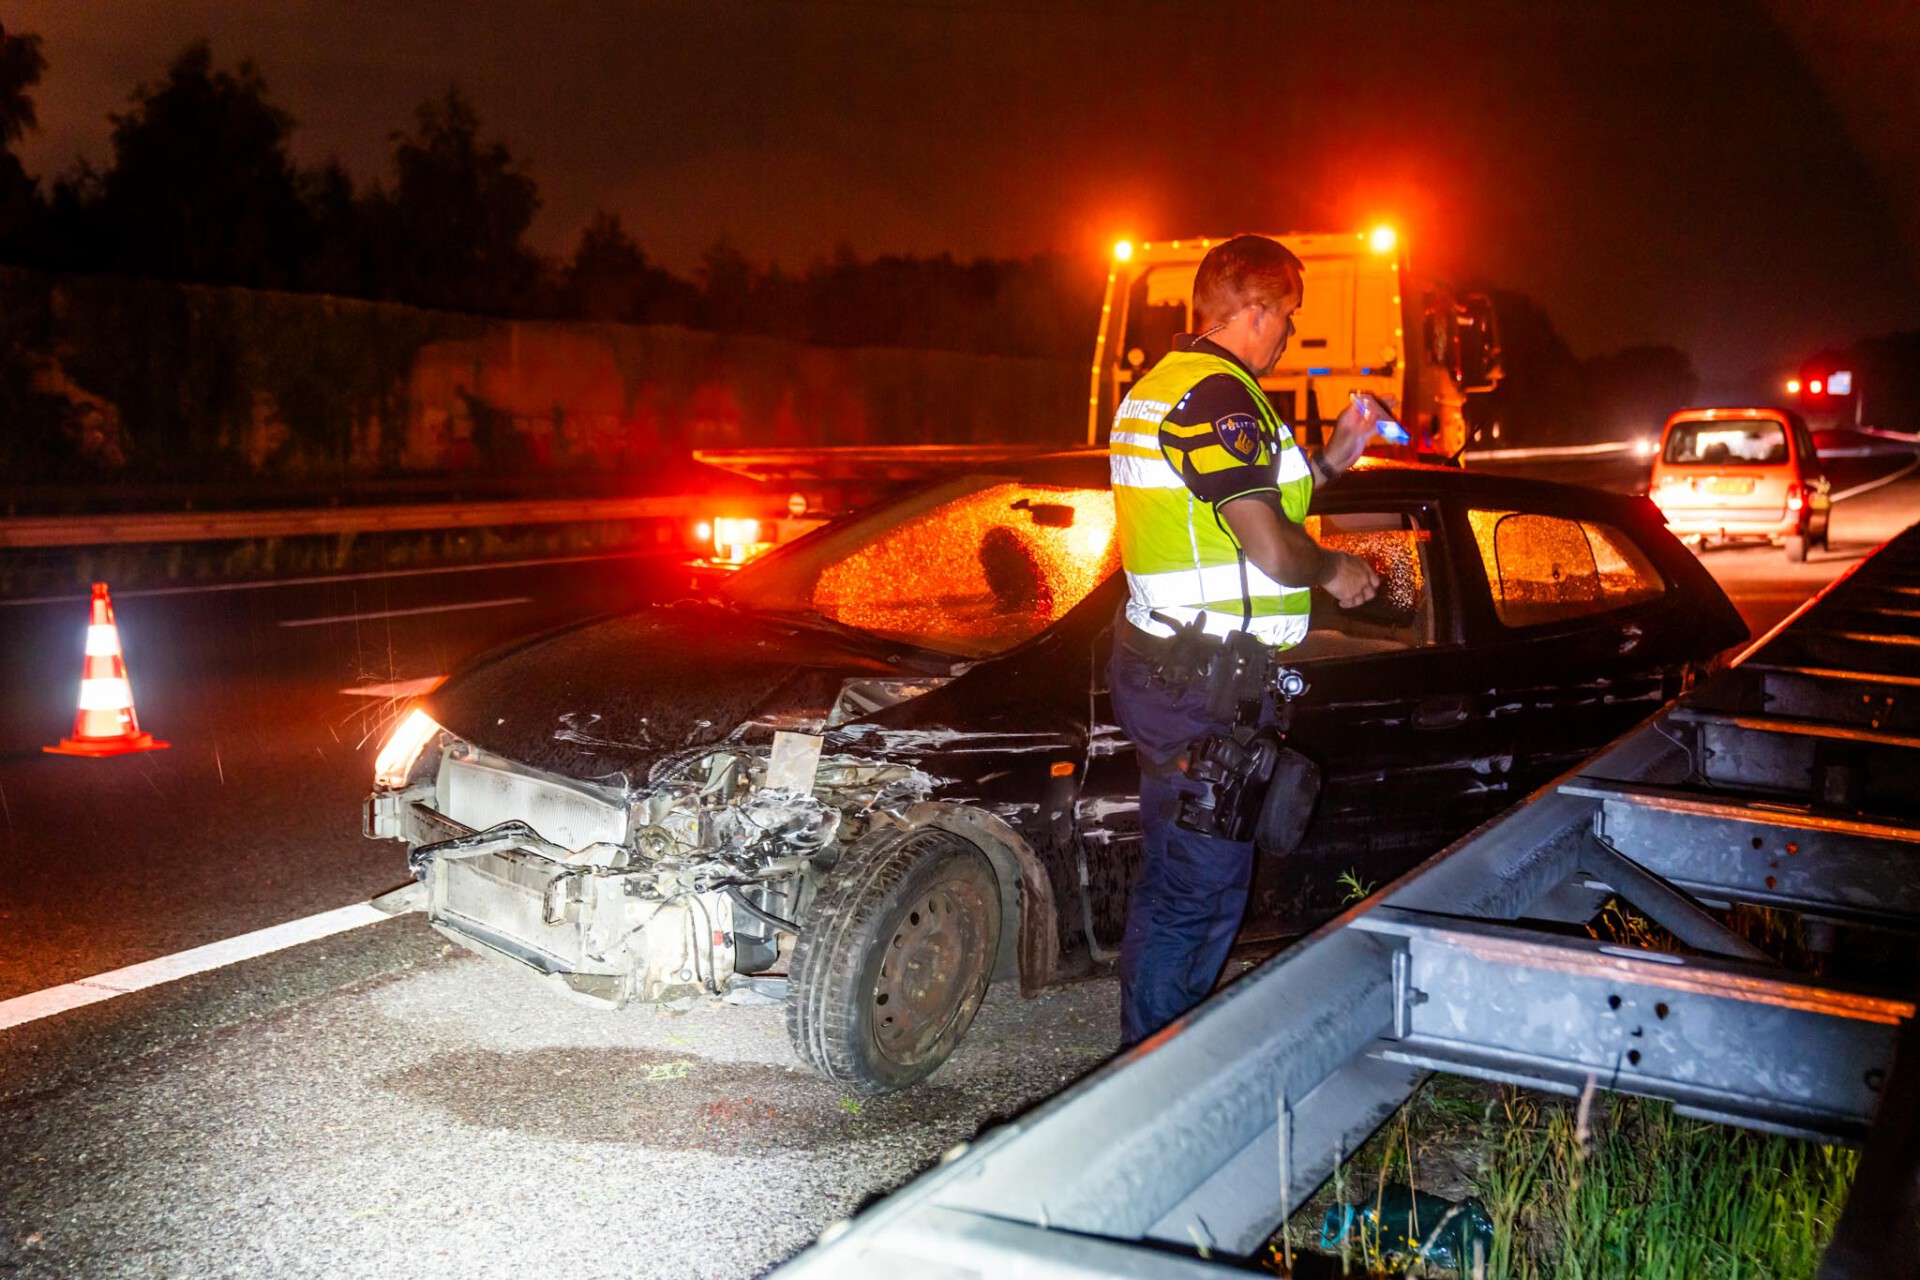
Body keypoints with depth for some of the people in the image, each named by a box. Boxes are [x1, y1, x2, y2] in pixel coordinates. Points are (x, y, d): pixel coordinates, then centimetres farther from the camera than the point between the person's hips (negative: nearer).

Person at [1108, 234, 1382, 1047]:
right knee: (1197, 891, -2)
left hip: (1158, 666, 11)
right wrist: (1336, 569, -2)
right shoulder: (1218, 393, -17)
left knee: (1174, 876, 20)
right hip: (1205, 684, -11)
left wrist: (1327, 462, 21)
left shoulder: (1156, 387, 18)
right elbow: (1272, 549, -22)